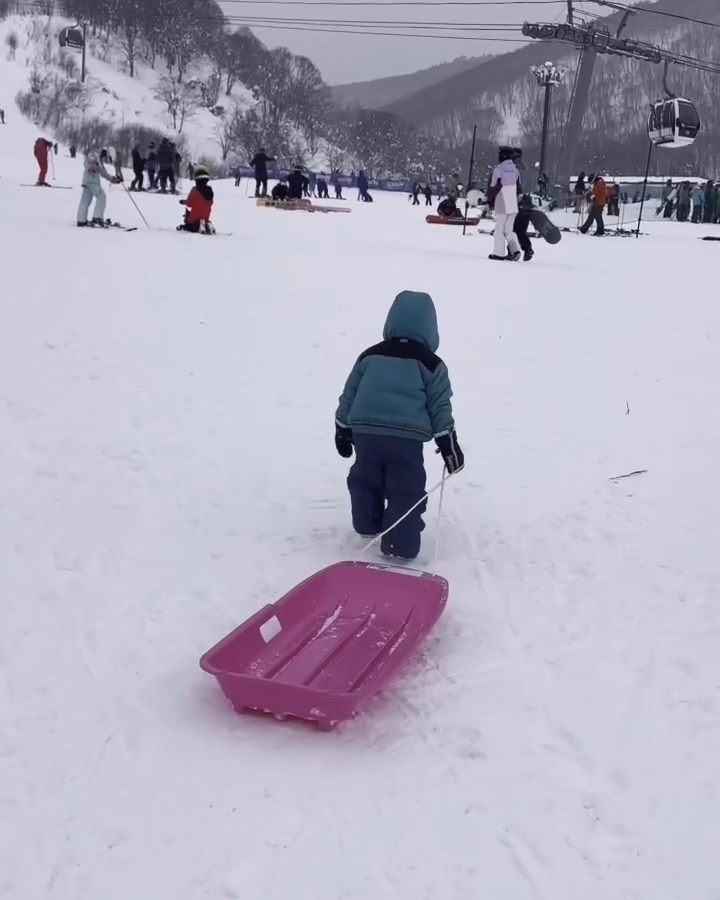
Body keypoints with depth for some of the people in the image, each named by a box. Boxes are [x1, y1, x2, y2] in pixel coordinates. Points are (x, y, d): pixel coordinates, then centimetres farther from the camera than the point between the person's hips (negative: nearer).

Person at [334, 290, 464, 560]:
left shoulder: (369, 355, 13)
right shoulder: (431, 363, 3)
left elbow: (348, 395, 16)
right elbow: (440, 407, 2)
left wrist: (342, 430, 25)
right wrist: (448, 444, 8)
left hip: (365, 432, 3)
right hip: (406, 437, -3)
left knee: (365, 482, 24)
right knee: (406, 491, 5)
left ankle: (367, 526, 39)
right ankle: (401, 546, 4)